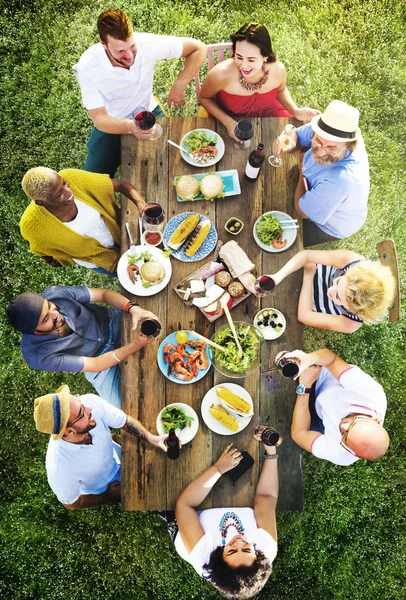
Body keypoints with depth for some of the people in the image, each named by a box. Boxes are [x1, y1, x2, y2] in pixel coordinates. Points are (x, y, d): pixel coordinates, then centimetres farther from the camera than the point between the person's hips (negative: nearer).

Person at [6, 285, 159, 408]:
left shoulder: (54, 294, -29)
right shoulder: (40, 355, -32)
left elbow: (104, 293, -19)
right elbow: (94, 365, -25)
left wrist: (133, 308, -37)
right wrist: (134, 345, -35)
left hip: (112, 321, 3)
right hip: (99, 361, -2)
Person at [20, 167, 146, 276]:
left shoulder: (71, 178, -32)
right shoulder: (33, 223, -34)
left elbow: (122, 184, -24)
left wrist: (141, 205, -41)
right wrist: (51, 260, 9)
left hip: (116, 230, 2)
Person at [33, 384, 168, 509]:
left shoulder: (90, 401, -36)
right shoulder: (60, 471, -41)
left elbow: (126, 421, -19)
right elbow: (71, 503, -19)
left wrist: (151, 438, -33)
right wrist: (108, 498, -10)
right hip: (101, 491, -3)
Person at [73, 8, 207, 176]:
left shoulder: (147, 43, -23)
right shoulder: (87, 67, -27)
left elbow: (199, 48, -13)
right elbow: (99, 119, -27)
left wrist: (179, 85, -25)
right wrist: (129, 126, -47)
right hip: (112, 125, -1)